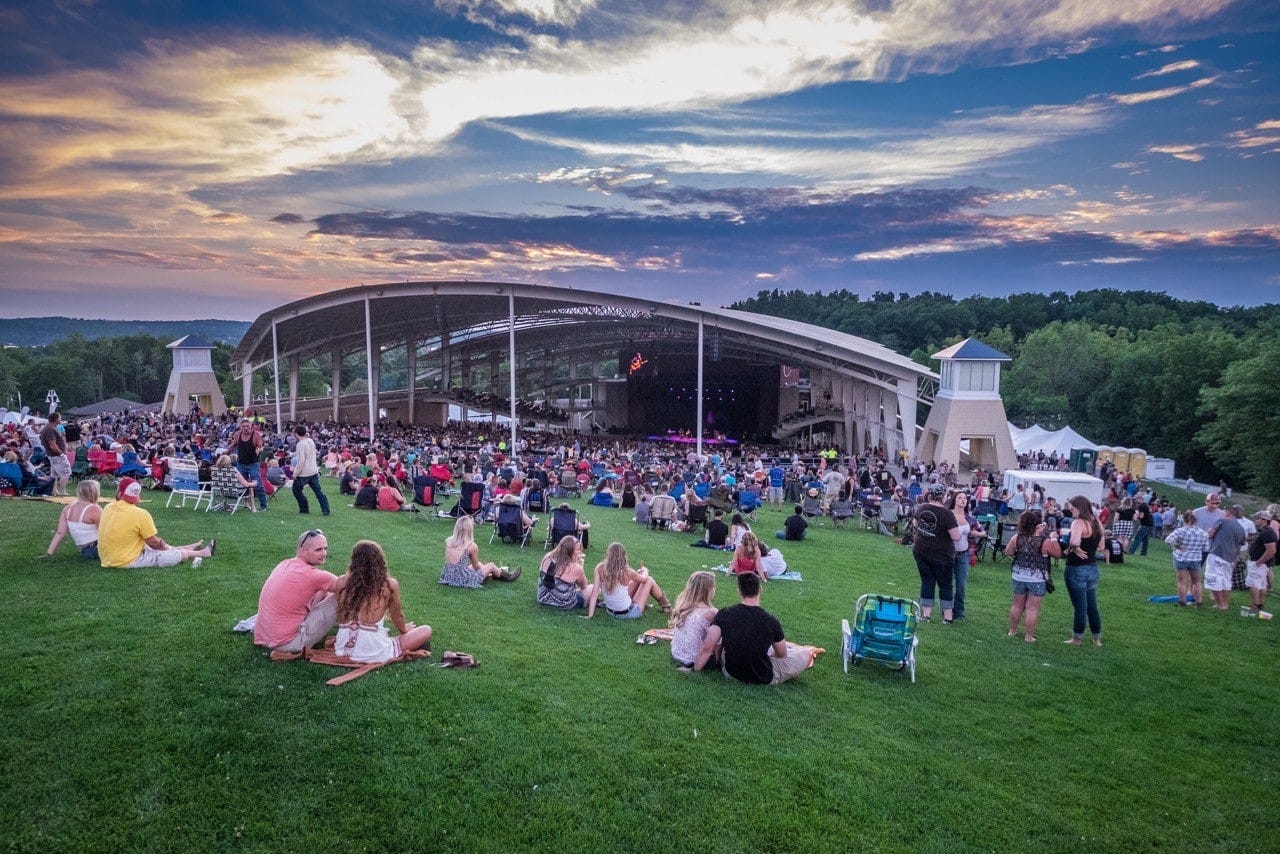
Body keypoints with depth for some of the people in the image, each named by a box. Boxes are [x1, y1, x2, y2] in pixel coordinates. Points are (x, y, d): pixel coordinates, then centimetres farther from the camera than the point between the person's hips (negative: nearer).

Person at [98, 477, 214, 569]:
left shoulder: (108, 508, 0)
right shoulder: (141, 514, -21)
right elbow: (153, 543, -11)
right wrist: (164, 546, 11)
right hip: (128, 562, -7)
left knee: (160, 546, 28)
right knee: (181, 554, 7)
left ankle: (192, 547, 48)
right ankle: (205, 552, 33)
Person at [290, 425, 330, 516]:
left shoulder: (300, 444, -17)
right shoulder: (311, 441, 6)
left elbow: (301, 460, -21)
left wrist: (295, 473, -15)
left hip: (304, 472, -7)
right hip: (314, 470, 7)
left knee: (296, 489, 13)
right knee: (318, 491, 7)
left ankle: (304, 509, 16)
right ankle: (325, 510, 1)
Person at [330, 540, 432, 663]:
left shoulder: (342, 581, -3)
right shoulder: (390, 585, -10)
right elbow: (397, 618, 6)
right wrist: (404, 629, 28)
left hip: (343, 653, 3)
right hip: (375, 656, -3)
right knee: (426, 630, 14)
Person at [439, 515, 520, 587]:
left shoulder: (448, 542, -1)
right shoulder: (472, 546, -18)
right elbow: (476, 567, -2)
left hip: (448, 577, 6)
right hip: (463, 580, -6)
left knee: (480, 564, 29)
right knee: (491, 566, 16)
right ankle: (508, 576, 43)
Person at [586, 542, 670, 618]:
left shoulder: (600, 568, -16)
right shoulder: (627, 572, -23)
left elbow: (594, 593, -16)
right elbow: (644, 579, -1)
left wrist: (590, 616, -9)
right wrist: (645, 571, 22)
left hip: (610, 611, 5)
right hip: (629, 614, -4)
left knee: (637, 580, 23)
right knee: (649, 580, 17)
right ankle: (666, 606, 38)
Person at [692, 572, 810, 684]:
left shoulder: (724, 614, -15)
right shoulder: (771, 621, -18)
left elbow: (707, 648, -20)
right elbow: (781, 654, -1)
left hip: (732, 673, 3)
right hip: (764, 679, -2)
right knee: (807, 654, 12)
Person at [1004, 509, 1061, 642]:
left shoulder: (1017, 538, -7)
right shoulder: (1045, 542, -18)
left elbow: (1008, 551, 7)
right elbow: (1058, 554, -3)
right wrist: (1054, 538, 5)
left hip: (1019, 577, 4)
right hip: (1038, 579, -4)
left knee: (1017, 605, 17)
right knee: (1032, 608, 4)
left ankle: (1012, 631, 28)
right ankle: (1029, 636, 9)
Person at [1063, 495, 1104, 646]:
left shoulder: (1078, 522, -19)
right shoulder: (1097, 522, 5)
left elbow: (1074, 543, -37)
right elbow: (1101, 546, 15)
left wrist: (1069, 550, -18)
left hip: (1077, 569, -8)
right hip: (1093, 568, 8)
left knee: (1080, 606, 3)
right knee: (1092, 605, 18)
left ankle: (1076, 638, 16)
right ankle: (1097, 638, 27)